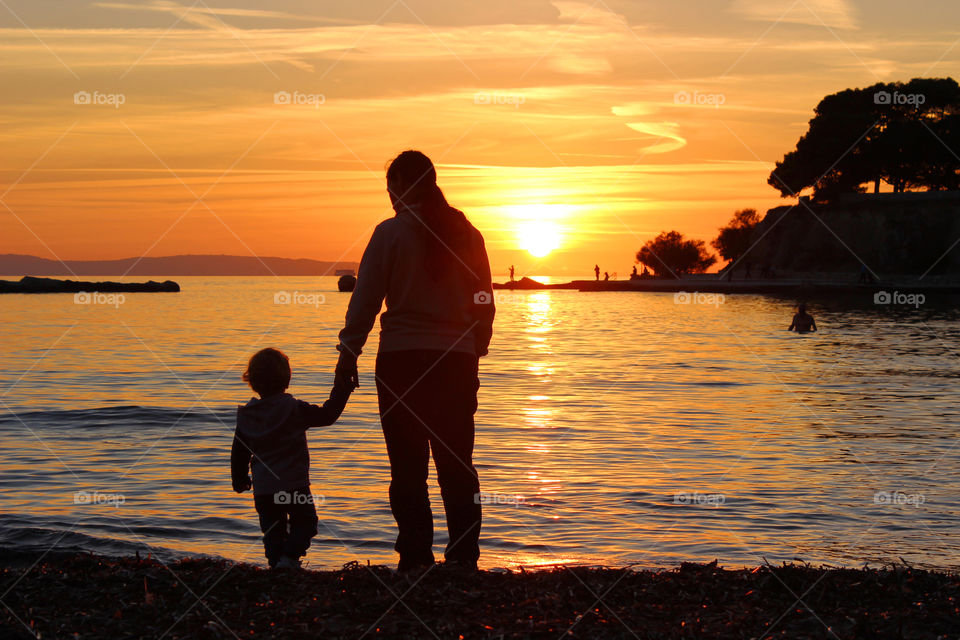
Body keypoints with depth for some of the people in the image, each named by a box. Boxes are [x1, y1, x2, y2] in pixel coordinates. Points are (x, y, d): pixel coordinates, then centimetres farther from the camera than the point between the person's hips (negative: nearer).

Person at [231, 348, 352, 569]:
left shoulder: (246, 415, 5)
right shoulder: (295, 409, -10)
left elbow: (239, 452, 12)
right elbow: (327, 415, -8)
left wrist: (239, 480, 26)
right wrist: (342, 389, 1)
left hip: (262, 489, 4)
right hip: (294, 484, -4)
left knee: (272, 530, 13)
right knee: (304, 522, 10)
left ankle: (276, 562, 1)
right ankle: (289, 557, -10)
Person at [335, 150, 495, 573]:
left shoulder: (391, 233, -5)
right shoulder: (467, 233, 7)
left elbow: (365, 299, -6)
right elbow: (484, 303, 10)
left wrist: (349, 353, 0)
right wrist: (475, 350, 18)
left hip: (401, 359, -3)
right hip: (457, 360, 4)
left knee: (408, 465, 3)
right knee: (456, 462, 9)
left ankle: (415, 556, 1)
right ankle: (463, 556, 7)